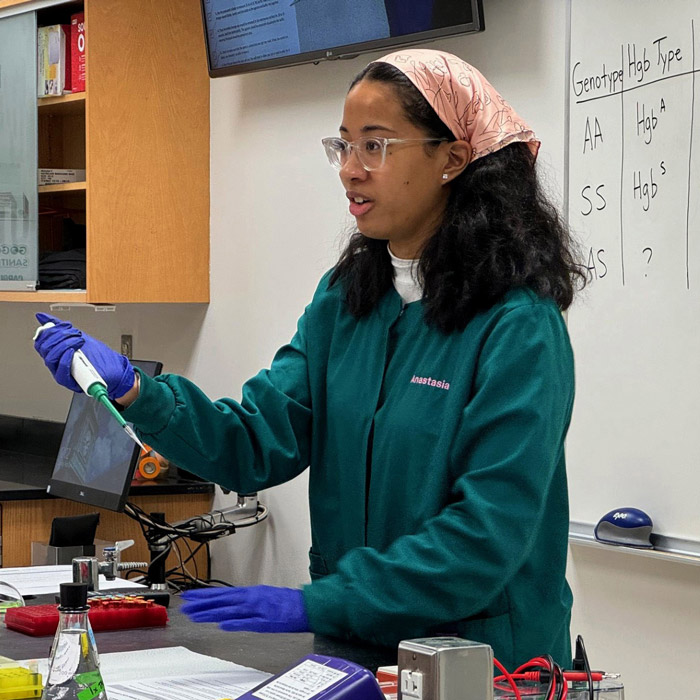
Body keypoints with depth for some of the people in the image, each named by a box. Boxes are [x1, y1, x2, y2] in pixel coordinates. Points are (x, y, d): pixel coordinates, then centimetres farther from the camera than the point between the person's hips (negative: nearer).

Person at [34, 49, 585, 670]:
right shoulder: (342, 300, 8)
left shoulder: (519, 327, -13)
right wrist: (134, 392, -16)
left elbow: (491, 532, -19)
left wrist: (317, 603, -24)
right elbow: (258, 446, 0)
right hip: (355, 645, 6)